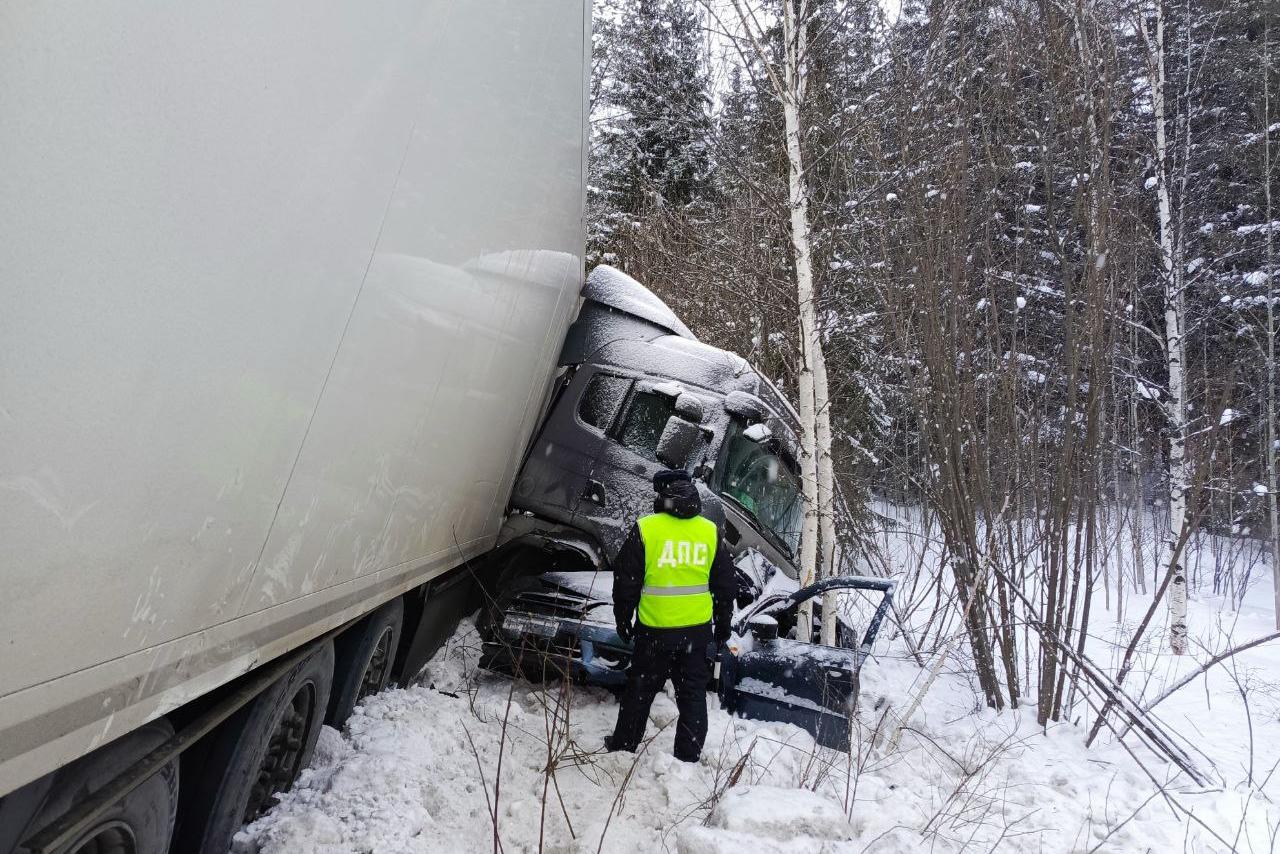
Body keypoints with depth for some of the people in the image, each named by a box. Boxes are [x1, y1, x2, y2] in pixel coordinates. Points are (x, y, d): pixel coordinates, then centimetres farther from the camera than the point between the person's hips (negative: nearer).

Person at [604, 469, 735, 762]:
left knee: (640, 689, 14)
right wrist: (723, 625, 18)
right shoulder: (711, 532, 0)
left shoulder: (644, 529, -10)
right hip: (698, 628, 2)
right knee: (693, 694, 12)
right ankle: (688, 757, 16)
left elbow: (626, 581, -5)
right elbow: (724, 584, 8)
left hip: (655, 630, -2)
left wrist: (623, 620, 8)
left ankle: (623, 746, 28)